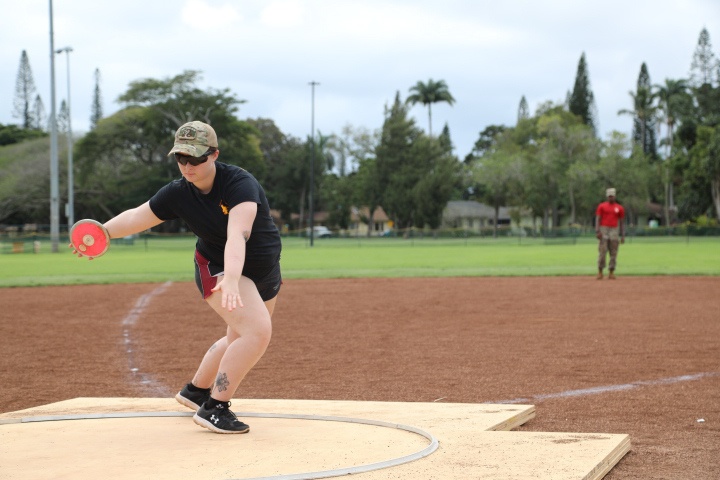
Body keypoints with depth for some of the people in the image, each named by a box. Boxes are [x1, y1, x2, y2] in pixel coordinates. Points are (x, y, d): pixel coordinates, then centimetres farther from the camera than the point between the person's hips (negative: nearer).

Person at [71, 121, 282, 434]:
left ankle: (195, 390, 41)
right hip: (215, 267, -2)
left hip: (265, 270, 2)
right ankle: (213, 409, -18)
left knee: (240, 339, 18)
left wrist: (232, 279, -61)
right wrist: (103, 232, -26)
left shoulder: (240, 184, -30)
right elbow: (138, 216, -7)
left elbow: (237, 235, -46)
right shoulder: (178, 193, -18)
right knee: (258, 330, -24)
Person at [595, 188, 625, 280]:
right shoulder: (601, 206, 6)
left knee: (613, 253, 0)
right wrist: (597, 231, -14)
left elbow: (621, 222, 12)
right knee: (602, 251, -7)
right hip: (604, 230, -2)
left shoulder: (620, 208, 10)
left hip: (615, 231, 2)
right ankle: (600, 272, -2)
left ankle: (611, 272, 5)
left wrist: (622, 236, 7)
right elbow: (597, 219, 0)